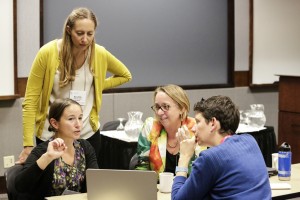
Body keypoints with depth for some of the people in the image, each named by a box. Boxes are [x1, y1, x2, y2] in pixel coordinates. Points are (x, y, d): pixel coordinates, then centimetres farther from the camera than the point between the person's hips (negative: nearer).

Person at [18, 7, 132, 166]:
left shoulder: (100, 54, -5)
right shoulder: (47, 53, -13)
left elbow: (125, 75, 15)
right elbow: (30, 100, -10)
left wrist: (99, 86, 1)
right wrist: (28, 144, -15)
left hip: (88, 134, 2)